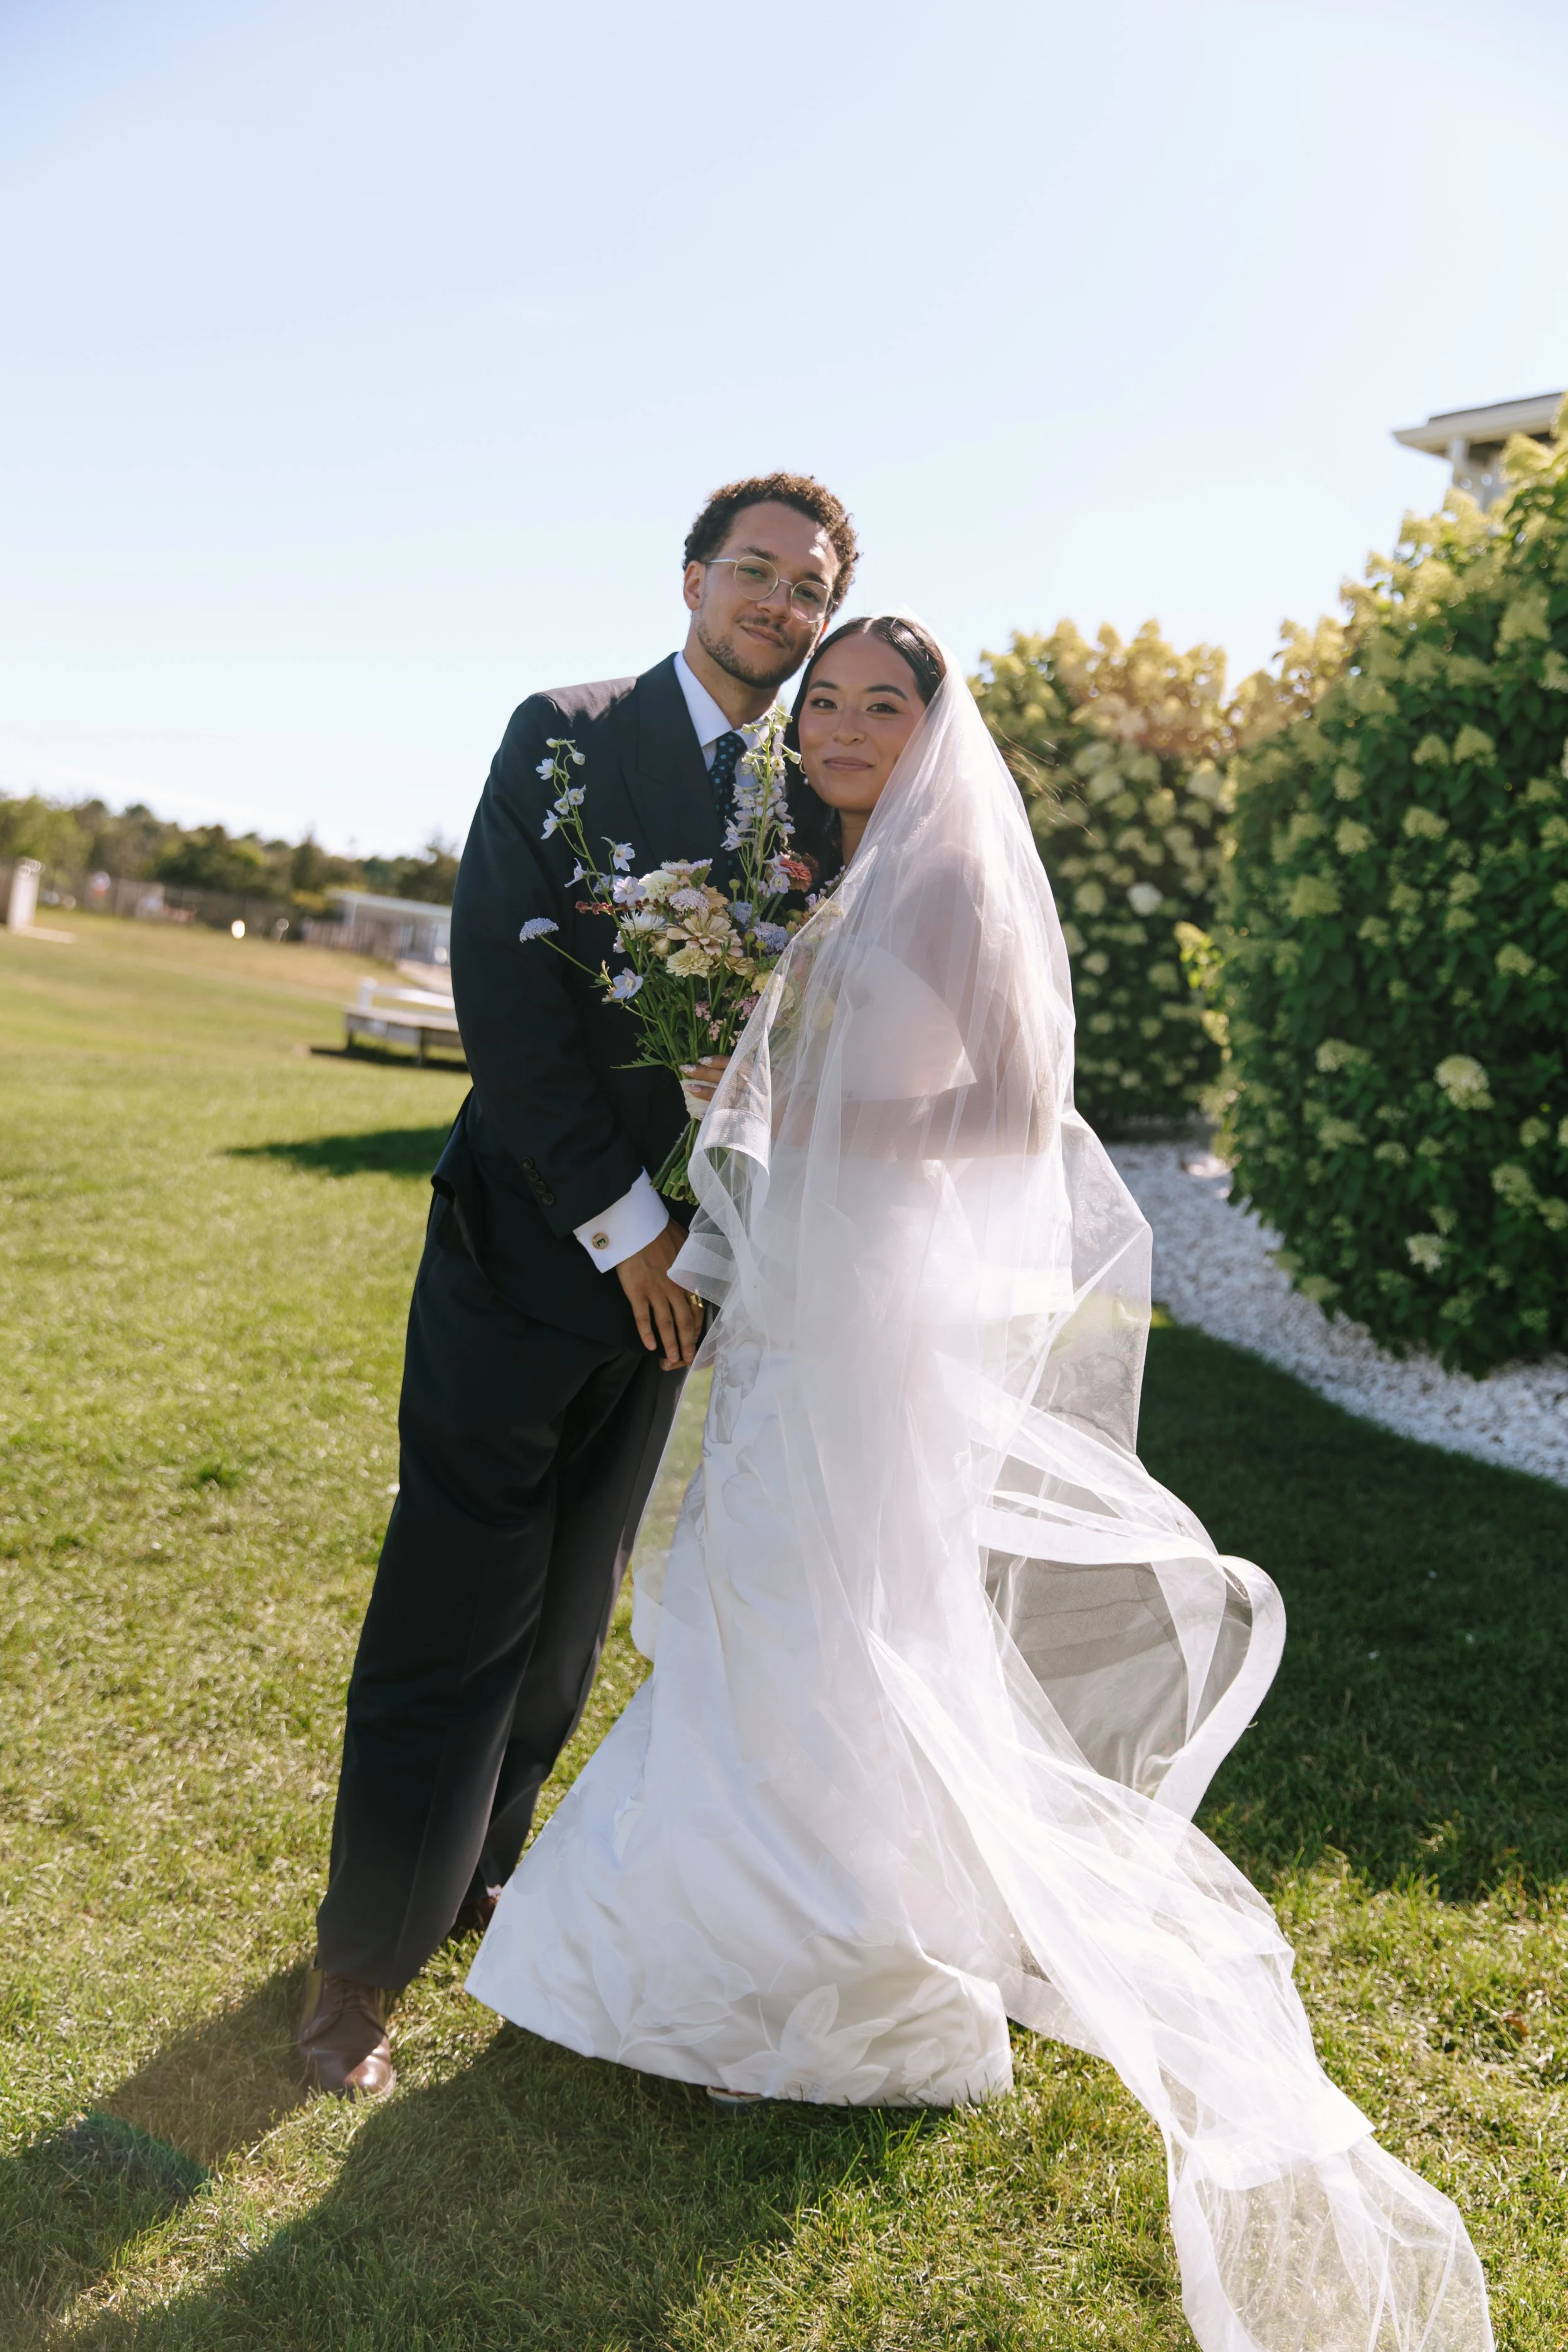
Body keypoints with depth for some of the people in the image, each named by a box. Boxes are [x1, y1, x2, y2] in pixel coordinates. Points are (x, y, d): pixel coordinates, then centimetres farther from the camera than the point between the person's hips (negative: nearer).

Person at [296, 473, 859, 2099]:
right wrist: (619, 1220, -15)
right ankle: (367, 1950, 18)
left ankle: (478, 1875, 34)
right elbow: (504, 982, -14)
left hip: (667, 1261, 5)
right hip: (533, 1237, -5)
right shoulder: (570, 737, -5)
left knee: (571, 1610, 15)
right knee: (456, 1609, 0)